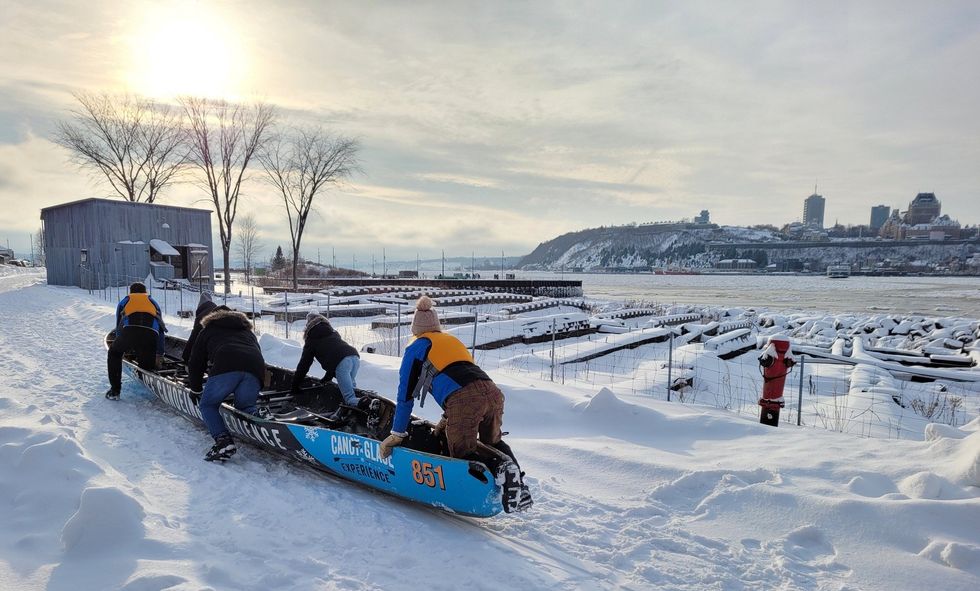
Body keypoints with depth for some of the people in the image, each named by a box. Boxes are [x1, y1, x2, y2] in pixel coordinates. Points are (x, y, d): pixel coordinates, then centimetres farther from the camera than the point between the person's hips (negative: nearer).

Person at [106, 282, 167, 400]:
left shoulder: (124, 301, 34)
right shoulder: (153, 302, 35)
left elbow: (118, 327, 38)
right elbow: (161, 329, 34)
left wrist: (123, 348, 53)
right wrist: (160, 354, 40)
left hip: (129, 331, 0)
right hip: (150, 335, 0)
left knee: (114, 353, 29)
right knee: (148, 365, 19)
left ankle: (114, 390, 25)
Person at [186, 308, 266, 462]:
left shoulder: (208, 330, 35)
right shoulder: (248, 332, 43)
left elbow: (196, 363, 34)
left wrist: (195, 389, 47)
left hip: (225, 366, -3)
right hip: (256, 368, 4)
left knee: (207, 405, 14)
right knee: (245, 405, 22)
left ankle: (223, 440, -5)